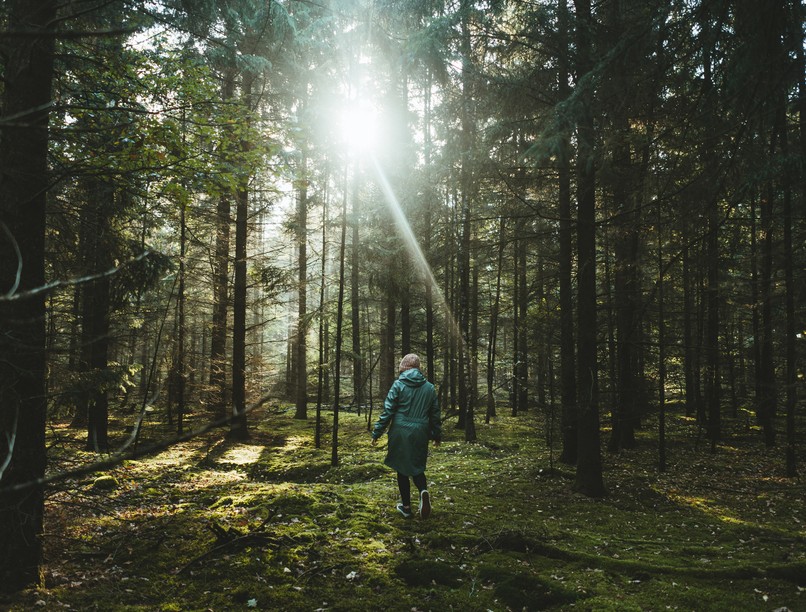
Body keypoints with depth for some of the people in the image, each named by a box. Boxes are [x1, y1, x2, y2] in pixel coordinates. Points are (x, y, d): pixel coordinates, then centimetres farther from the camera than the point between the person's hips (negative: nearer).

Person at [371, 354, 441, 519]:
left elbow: (387, 411, -8)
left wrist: (376, 433, -1)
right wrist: (437, 435, 24)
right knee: (417, 467, 16)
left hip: (400, 433, -3)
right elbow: (435, 414, 12)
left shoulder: (398, 385, -6)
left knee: (402, 469, 10)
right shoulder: (429, 387, 6)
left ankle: (406, 506, 15)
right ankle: (424, 491, -12)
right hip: (420, 435, 3)